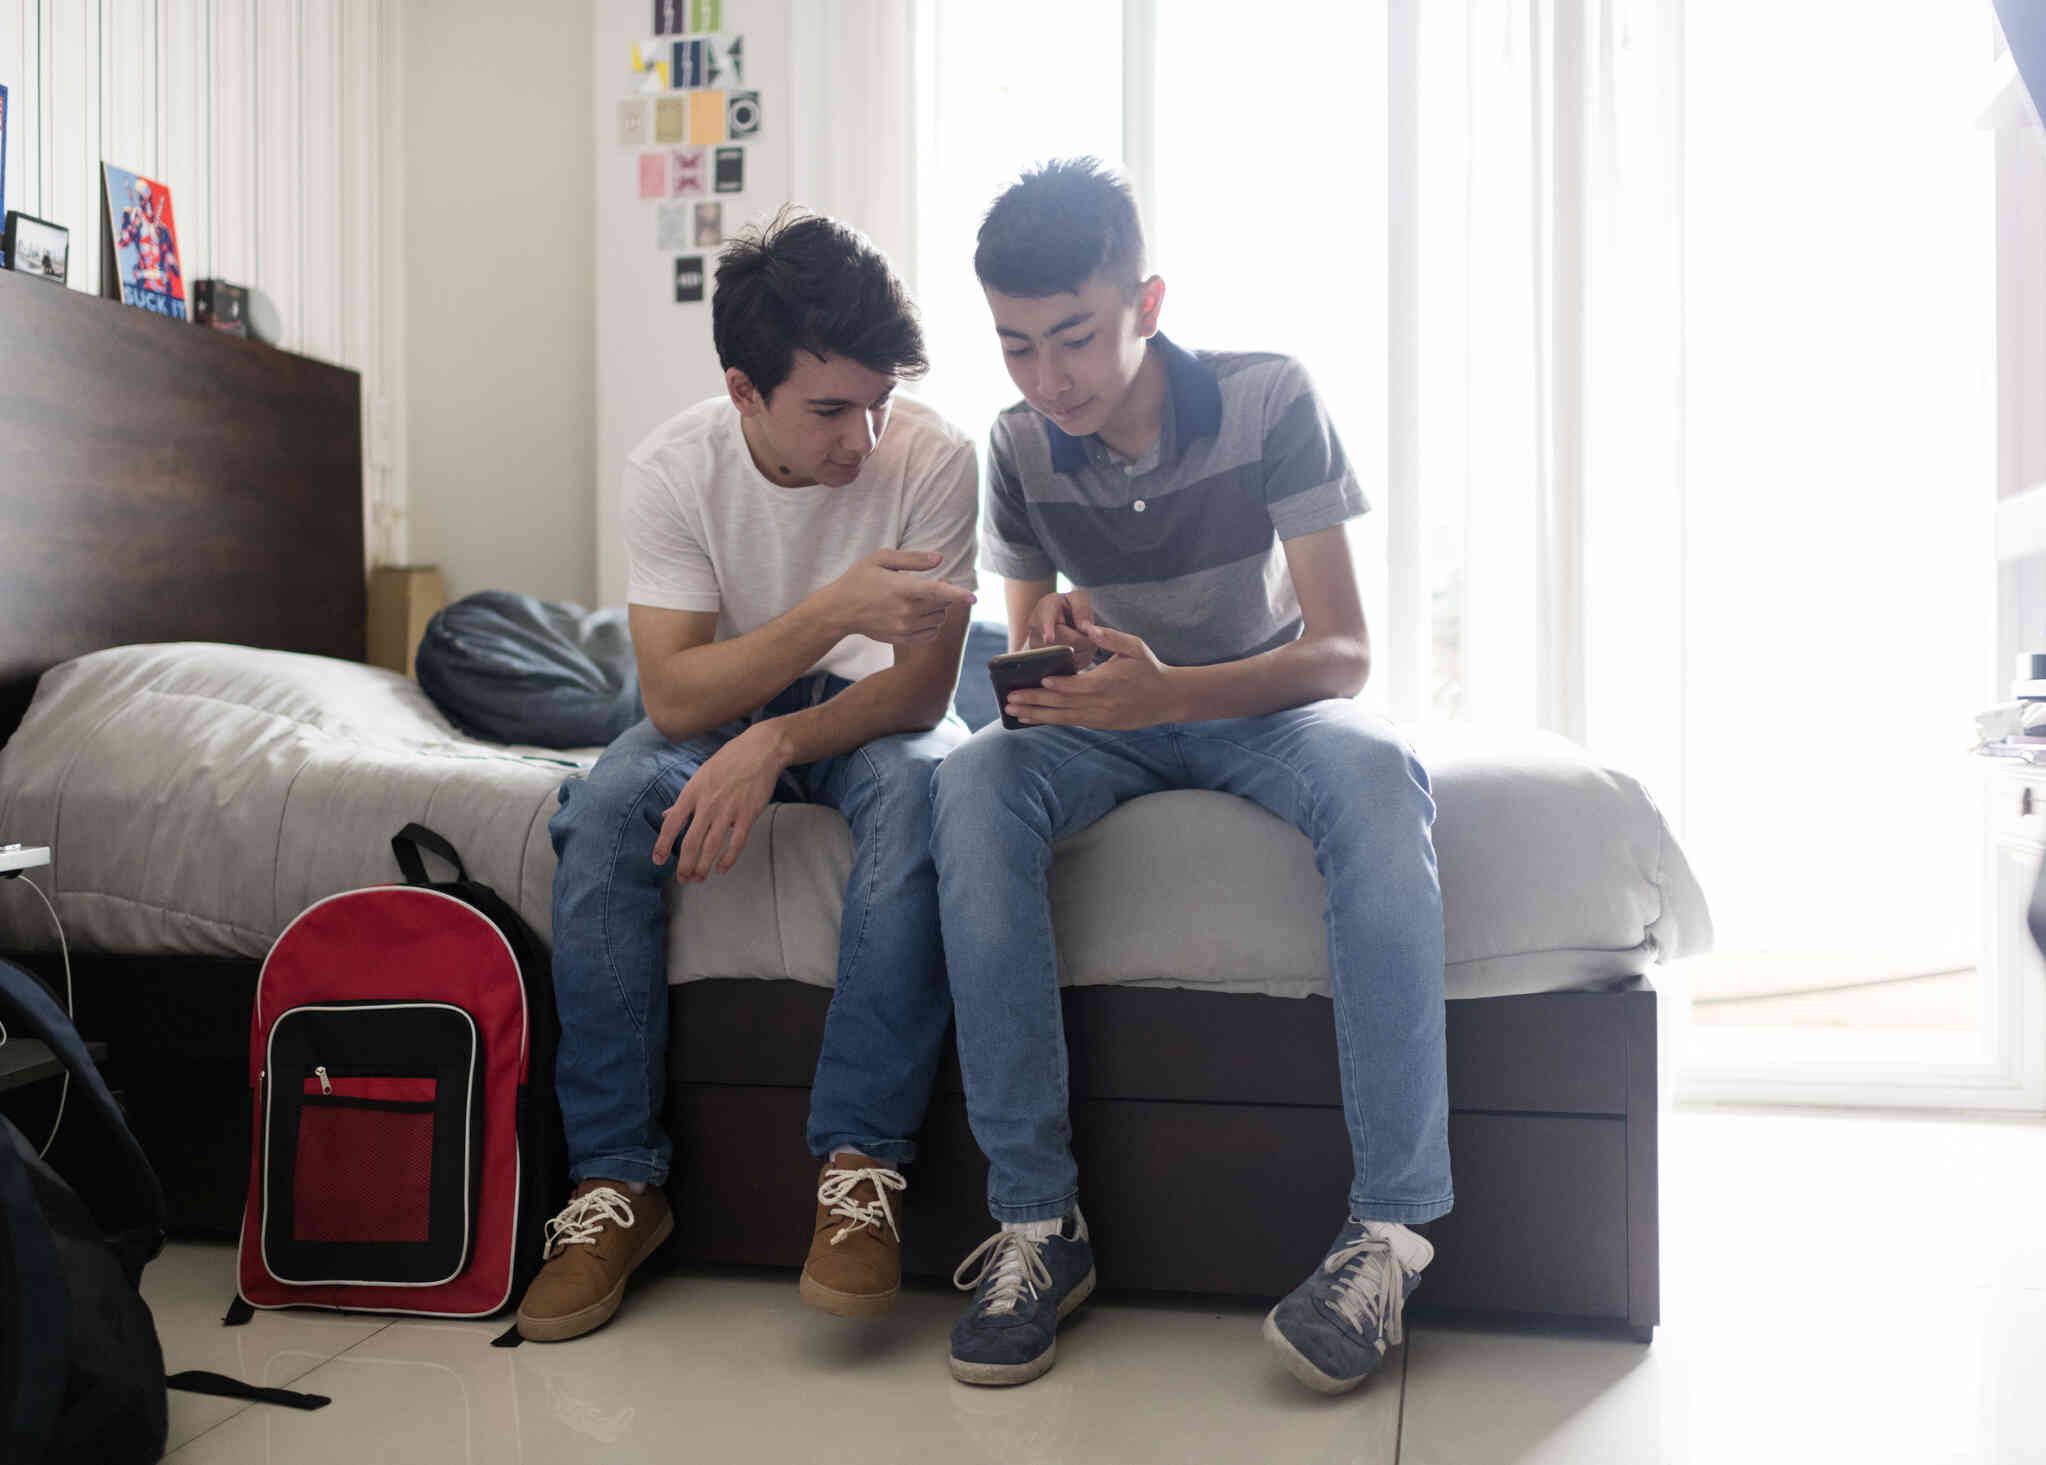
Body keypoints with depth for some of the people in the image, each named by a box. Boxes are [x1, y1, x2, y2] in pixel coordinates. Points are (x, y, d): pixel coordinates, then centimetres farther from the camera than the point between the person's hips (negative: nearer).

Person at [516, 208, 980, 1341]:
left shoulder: (932, 457, -21)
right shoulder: (671, 469, -18)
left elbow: (920, 690, -21)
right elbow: (673, 698, -26)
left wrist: (773, 742, -36)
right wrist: (835, 610, -39)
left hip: (869, 716, -1)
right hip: (723, 711, 1)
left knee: (919, 788, -35)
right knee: (605, 808, -29)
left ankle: (859, 1165, -32)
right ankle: (616, 1181, -20)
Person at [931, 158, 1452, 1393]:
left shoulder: (1268, 399, -15)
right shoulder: (1022, 447, -4)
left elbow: (1344, 653, -20)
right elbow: (1031, 644, 3)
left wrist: (1168, 690, -39)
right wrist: (1049, 651, -24)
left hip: (1267, 704, -2)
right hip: (1117, 718, 3)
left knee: (1378, 778, -37)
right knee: (975, 788, -31)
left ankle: (1391, 1226, -30)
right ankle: (1038, 1222, -26)